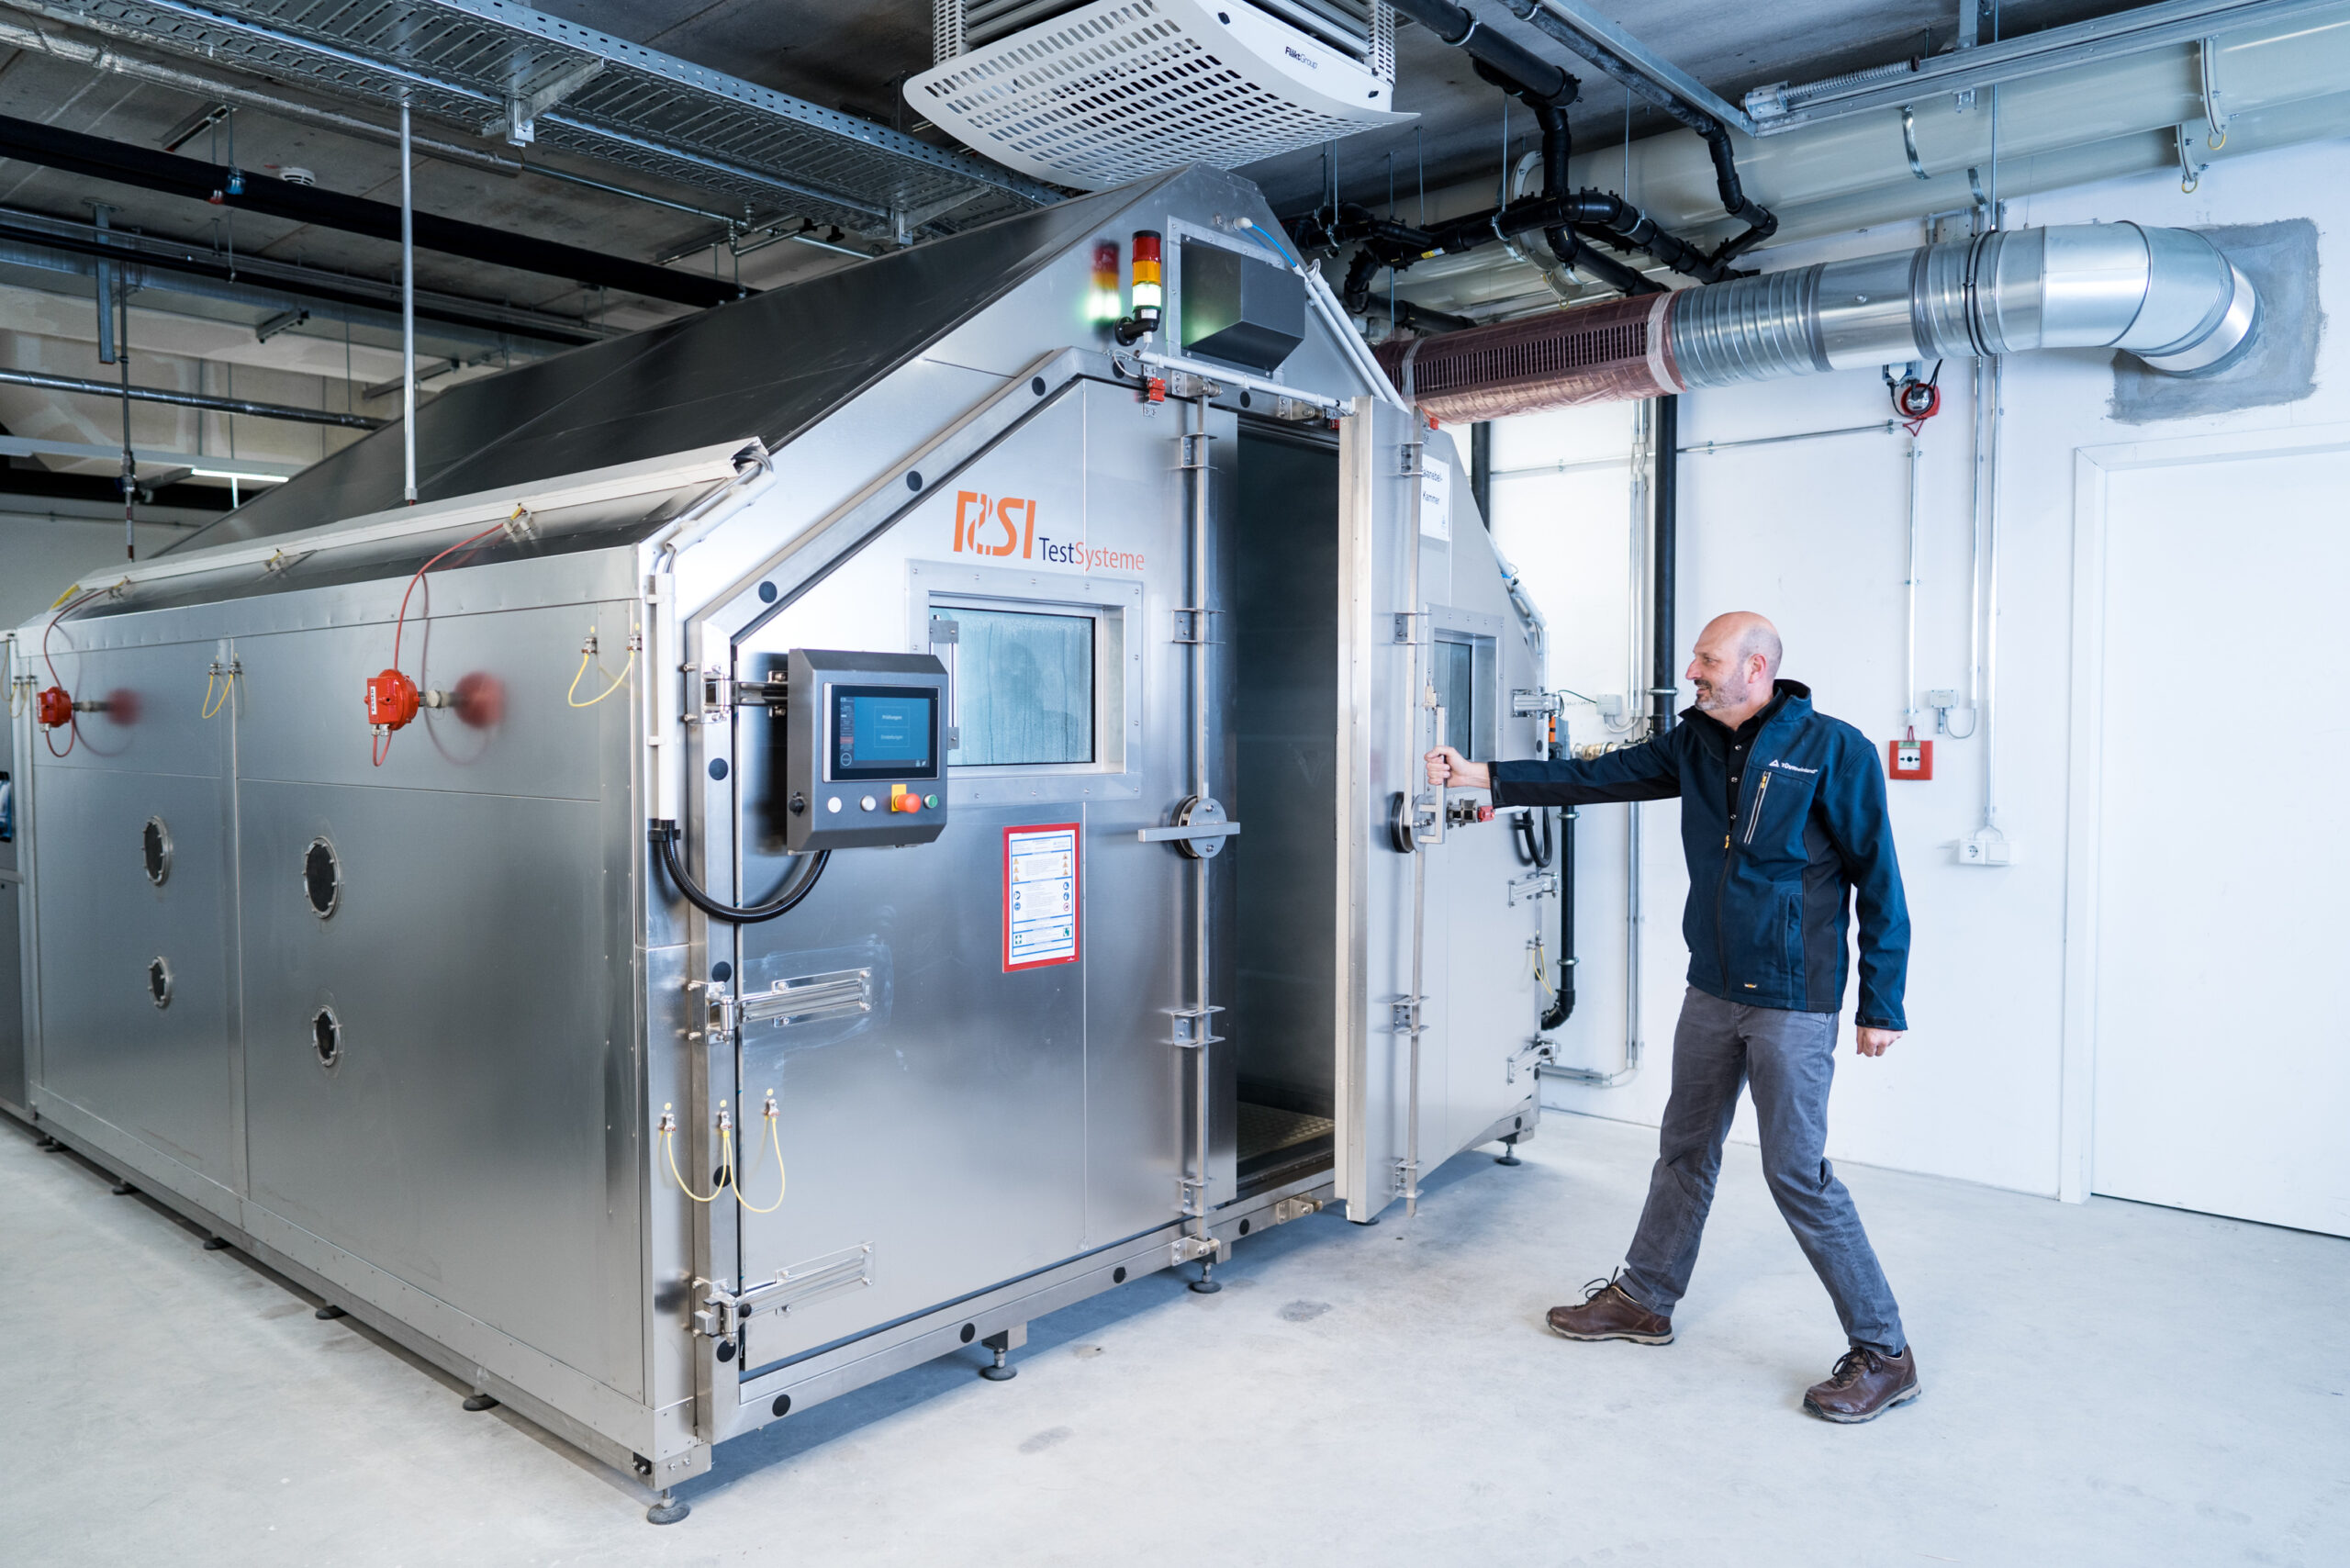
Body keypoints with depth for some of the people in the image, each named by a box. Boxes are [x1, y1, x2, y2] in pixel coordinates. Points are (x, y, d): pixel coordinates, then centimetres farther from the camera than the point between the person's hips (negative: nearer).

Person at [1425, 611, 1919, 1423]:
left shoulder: (1833, 749, -12)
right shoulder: (1694, 744, 5)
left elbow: (1879, 882, -11)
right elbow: (1595, 777, 6)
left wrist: (1881, 1004, -11)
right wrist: (1483, 776, 0)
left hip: (1794, 1000, -7)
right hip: (1712, 991, 7)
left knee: (1797, 1171, -4)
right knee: (1685, 1149, 18)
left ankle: (1884, 1354, 11)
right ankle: (1643, 1298, 33)